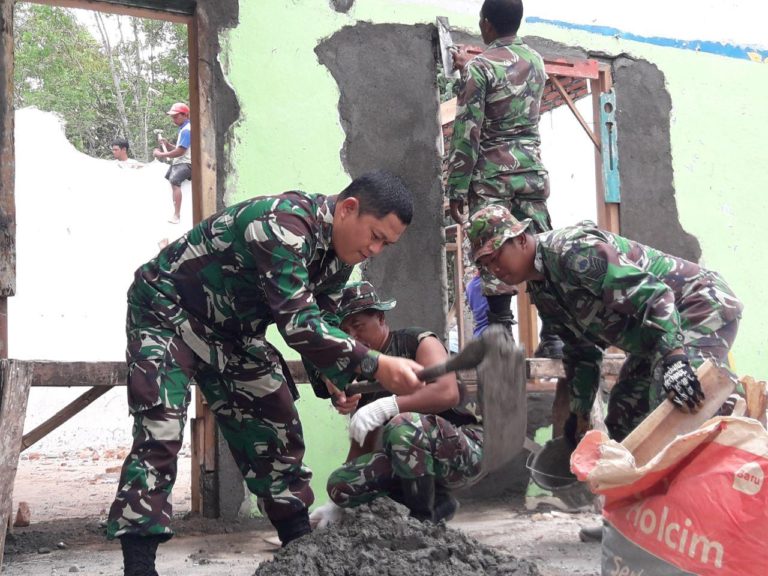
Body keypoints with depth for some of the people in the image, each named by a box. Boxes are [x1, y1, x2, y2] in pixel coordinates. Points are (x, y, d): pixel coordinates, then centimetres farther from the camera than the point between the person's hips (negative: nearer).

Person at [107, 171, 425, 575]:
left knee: (276, 429, 7)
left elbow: (320, 325, 5)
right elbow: (299, 324, -38)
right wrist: (375, 365, -39)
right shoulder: (285, 223, -33)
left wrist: (337, 384, -10)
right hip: (168, 310, -9)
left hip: (232, 329, 9)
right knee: (159, 435, -19)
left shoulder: (337, 253, -4)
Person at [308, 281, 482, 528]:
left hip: (465, 449, -7)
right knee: (339, 484, -12)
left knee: (403, 425, -36)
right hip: (419, 459, 7)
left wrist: (386, 406, -33)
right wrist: (338, 504, 6)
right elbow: (362, 446, 12)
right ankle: (436, 502, 0)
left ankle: (424, 519, -18)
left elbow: (448, 392, -25)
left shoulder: (417, 341, -6)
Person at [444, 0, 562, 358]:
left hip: (492, 175, -5)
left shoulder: (479, 67, -8)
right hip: (532, 170, 5)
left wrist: (457, 189, -7)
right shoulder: (536, 61, 10)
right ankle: (553, 337, 4)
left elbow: (467, 131, -12)